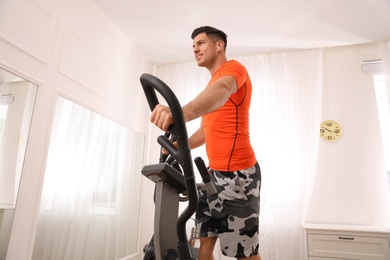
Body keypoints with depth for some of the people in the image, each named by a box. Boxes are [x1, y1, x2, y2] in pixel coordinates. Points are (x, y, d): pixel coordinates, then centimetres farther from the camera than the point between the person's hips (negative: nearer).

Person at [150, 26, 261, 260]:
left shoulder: (233, 68, -6)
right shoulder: (213, 81, 23)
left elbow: (221, 91, -32)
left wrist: (180, 114, -50)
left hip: (238, 173, -9)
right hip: (216, 172, 9)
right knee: (205, 240, 11)